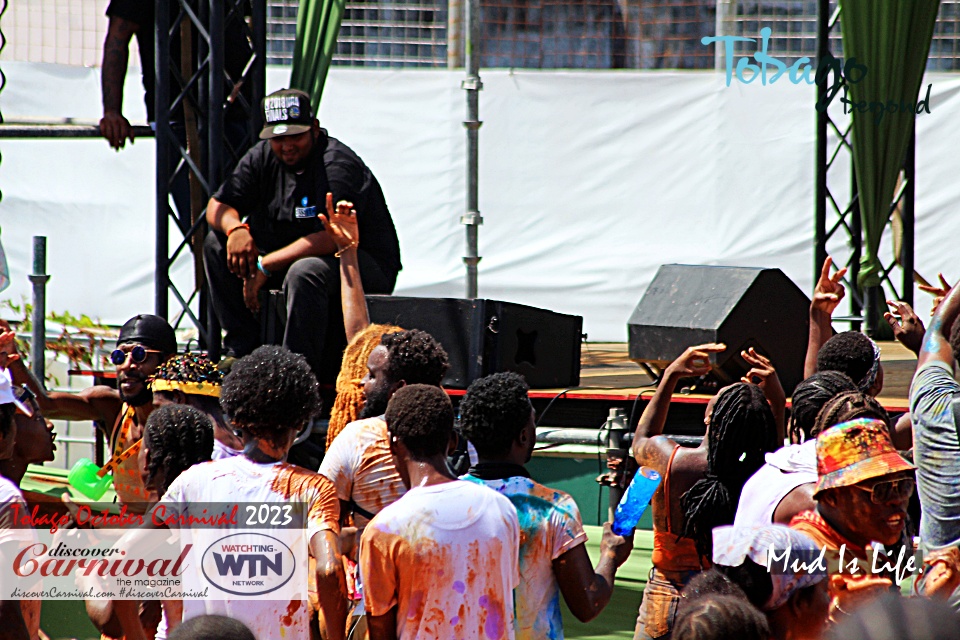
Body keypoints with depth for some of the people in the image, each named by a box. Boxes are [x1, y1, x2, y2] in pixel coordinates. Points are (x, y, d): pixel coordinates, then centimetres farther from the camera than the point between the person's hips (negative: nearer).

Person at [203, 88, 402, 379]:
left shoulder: (338, 164, -22)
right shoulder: (264, 156, 1)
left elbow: (332, 238, -31)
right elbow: (217, 206, 4)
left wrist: (265, 267, -29)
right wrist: (235, 228, -22)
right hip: (293, 255, 8)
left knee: (305, 272, -40)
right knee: (217, 244, -2)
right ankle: (242, 346, -1)